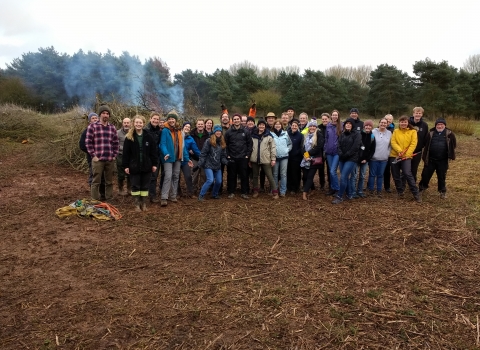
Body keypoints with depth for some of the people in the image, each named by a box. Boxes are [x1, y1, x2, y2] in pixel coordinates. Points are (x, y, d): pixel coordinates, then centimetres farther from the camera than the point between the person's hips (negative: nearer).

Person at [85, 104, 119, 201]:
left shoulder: (112, 127, 12)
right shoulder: (92, 126, 0)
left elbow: (116, 143, 14)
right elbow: (88, 142, -4)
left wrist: (114, 155, 6)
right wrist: (93, 156, -8)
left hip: (110, 160, 4)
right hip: (98, 159, -4)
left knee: (109, 182, 11)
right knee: (96, 182, 1)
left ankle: (110, 200, 20)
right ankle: (95, 201, 9)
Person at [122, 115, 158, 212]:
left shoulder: (148, 137, 1)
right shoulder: (129, 137, -2)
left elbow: (153, 151, 3)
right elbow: (126, 153, -3)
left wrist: (154, 164, -1)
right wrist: (125, 166, -7)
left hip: (146, 166, 1)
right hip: (134, 166, -1)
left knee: (145, 186, 9)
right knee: (135, 186, 6)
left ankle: (144, 204, 20)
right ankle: (137, 204, 15)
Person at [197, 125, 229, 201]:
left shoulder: (222, 143, 10)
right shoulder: (209, 141, -9)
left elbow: (223, 156, 13)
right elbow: (203, 153, -10)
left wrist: (226, 162, -4)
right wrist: (200, 163, -14)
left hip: (217, 166, 6)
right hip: (209, 165, -6)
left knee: (219, 181, 7)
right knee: (210, 180, -18)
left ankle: (214, 194, 30)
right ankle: (201, 195, -5)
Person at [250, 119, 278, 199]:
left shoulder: (269, 136, -2)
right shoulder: (253, 135, 8)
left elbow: (273, 147, -4)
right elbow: (250, 147, 11)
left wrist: (273, 159, -9)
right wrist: (249, 159, 9)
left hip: (265, 160, -3)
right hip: (254, 160, 3)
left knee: (270, 176, -1)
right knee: (255, 176, 13)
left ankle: (275, 192, 6)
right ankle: (255, 191, 27)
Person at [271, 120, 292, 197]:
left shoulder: (285, 134, 6)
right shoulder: (271, 134, 1)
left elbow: (290, 144, 13)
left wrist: (287, 150, -1)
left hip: (284, 157, 1)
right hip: (275, 157, -1)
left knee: (283, 174, 0)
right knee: (275, 174, 5)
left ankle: (283, 191, 5)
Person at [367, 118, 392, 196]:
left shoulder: (389, 133, 7)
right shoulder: (373, 132, -5)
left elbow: (390, 145, 13)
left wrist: (388, 153, 6)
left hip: (384, 158, 3)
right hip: (374, 158, -3)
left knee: (380, 175, 9)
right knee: (372, 174, 4)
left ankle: (379, 190, 18)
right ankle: (371, 189, 15)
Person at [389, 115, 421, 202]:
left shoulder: (413, 132, 3)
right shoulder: (396, 131, 8)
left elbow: (413, 144, -5)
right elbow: (393, 142, -4)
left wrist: (407, 154, -15)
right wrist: (399, 150, -20)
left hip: (406, 156, -3)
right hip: (394, 155, 3)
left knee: (407, 173, -16)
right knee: (396, 175, 6)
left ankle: (416, 193, -6)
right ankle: (400, 191, 24)